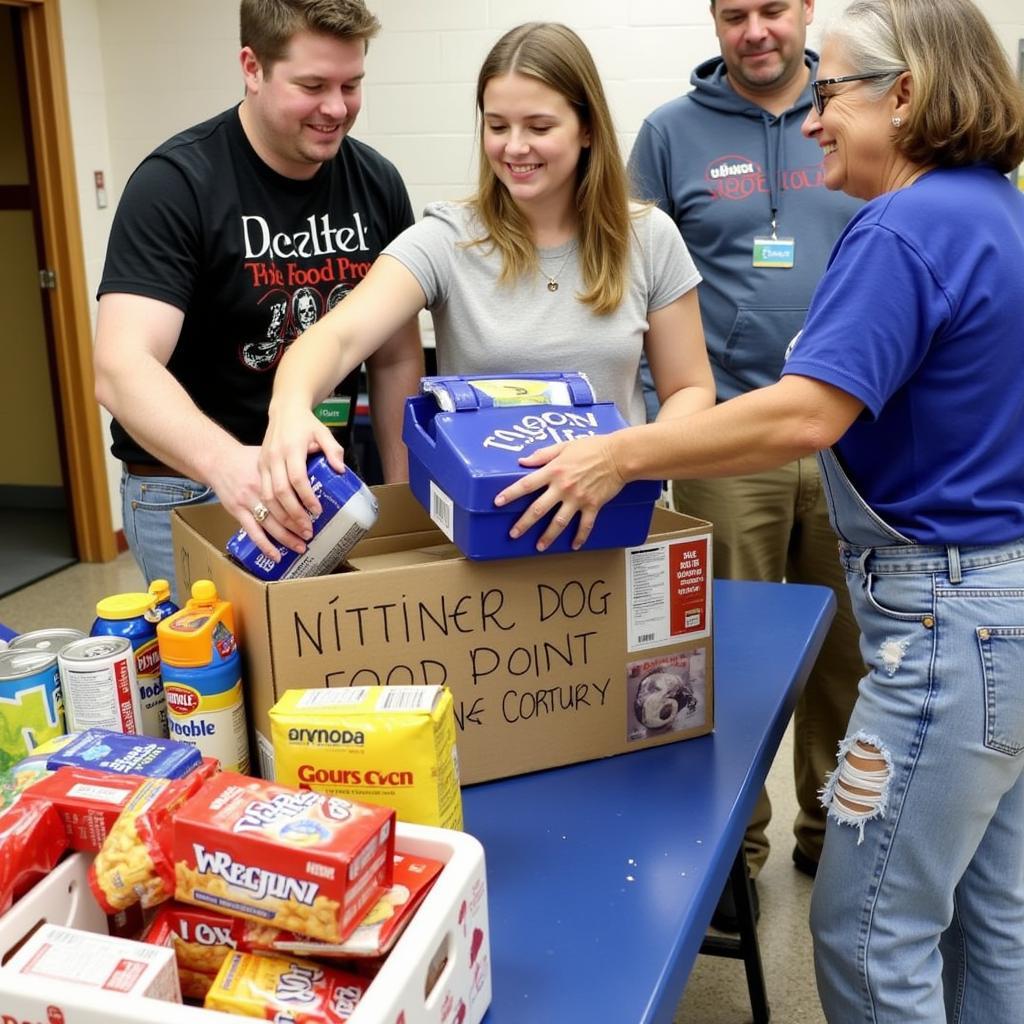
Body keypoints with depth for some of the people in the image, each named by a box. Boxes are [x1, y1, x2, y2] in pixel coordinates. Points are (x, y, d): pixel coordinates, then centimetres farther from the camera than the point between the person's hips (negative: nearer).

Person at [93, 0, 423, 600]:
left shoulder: (378, 184, -2)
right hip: (190, 491, -4)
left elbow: (397, 358, 6)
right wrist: (226, 462, -47)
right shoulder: (176, 183, -18)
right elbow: (122, 368, -29)